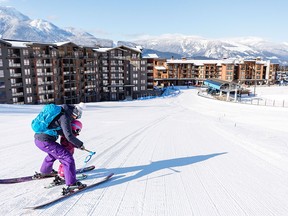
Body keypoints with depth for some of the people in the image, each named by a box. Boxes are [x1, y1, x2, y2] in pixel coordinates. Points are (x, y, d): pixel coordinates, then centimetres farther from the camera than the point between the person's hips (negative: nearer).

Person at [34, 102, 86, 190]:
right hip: (45, 142, -10)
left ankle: (45, 171, 56)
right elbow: (69, 136, -22)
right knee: (67, 157, -8)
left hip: (38, 138, 10)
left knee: (54, 152, 35)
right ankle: (71, 183, -6)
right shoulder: (64, 117, -16)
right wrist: (80, 144, -8)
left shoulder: (60, 113, 12)